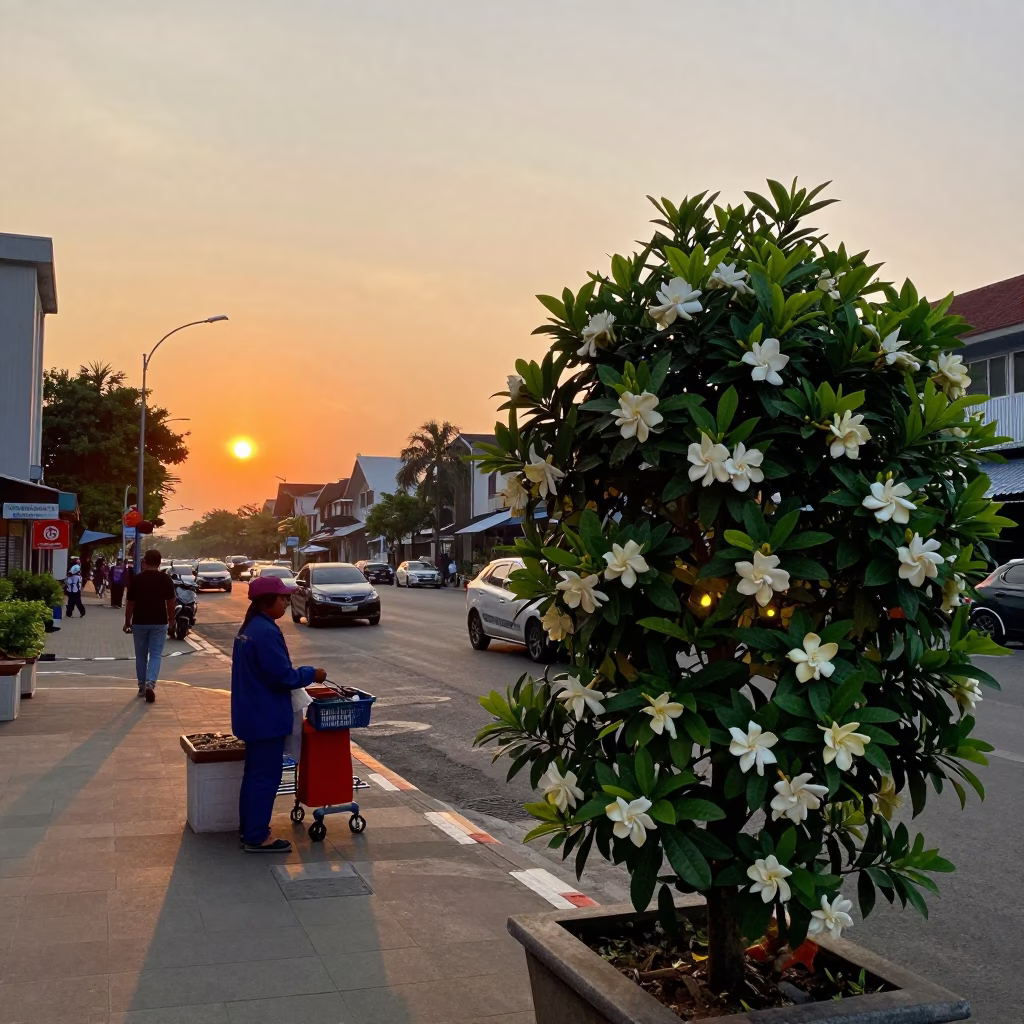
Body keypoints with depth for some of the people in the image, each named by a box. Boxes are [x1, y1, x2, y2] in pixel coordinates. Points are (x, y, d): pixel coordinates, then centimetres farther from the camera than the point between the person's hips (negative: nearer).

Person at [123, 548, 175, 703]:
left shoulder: (136, 579, -5)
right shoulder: (166, 579, -3)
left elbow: (130, 603, -1)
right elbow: (170, 602, 0)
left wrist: (127, 622, 10)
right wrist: (171, 619, 13)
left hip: (139, 622, 0)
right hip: (159, 622, 0)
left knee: (141, 655, 14)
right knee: (155, 655, 1)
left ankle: (142, 687, 21)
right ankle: (150, 683, -19)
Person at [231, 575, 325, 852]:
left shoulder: (249, 628, 10)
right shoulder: (266, 632, -23)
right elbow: (281, 675, -24)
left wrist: (302, 675, 16)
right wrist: (311, 674, -10)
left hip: (253, 714, 11)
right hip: (267, 717, -11)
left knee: (254, 772, 19)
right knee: (266, 776, -2)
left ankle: (248, 827, 29)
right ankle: (257, 837, 5)